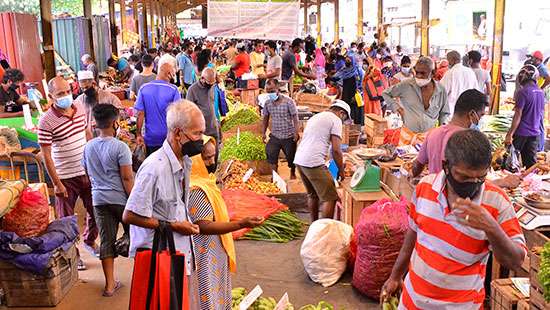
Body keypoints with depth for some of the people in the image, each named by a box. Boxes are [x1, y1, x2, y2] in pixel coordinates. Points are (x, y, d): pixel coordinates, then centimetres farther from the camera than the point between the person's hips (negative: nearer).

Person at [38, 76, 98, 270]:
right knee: (67, 218, 9)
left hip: (87, 172, 6)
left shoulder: (80, 109, 0)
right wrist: (56, 184, -15)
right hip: (66, 178, -5)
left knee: (95, 210, 18)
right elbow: (46, 155, -15)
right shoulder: (46, 121, -18)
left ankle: (89, 241, 43)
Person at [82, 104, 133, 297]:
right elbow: (127, 178, -15)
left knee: (106, 240, 7)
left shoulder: (88, 147, 5)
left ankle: (110, 284, 10)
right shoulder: (120, 147, -14)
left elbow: (88, 175, 14)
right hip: (121, 198, -4)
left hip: (99, 199, 5)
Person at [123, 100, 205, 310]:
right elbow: (129, 216, -20)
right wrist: (173, 226, -16)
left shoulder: (185, 162, 4)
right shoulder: (154, 168, -24)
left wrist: (188, 225, 5)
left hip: (183, 253, 8)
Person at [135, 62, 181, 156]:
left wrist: (138, 134, 4)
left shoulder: (143, 88, -4)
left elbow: (140, 114, -4)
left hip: (150, 138, 2)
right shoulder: (173, 90, -12)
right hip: (169, 137, -2)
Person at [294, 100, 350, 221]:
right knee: (330, 198, -2)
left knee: (312, 195, 22)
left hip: (299, 160, 9)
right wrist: (341, 170, 4)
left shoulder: (315, 117, 26)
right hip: (313, 162, -9)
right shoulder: (336, 120, 0)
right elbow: (336, 150, -7)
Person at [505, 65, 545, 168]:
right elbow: (541, 113, 17)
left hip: (521, 132, -6)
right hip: (535, 132, 6)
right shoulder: (541, 92, 7)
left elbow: (518, 115, -18)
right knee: (531, 162, 10)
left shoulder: (523, 92, -14)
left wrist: (510, 134, -17)